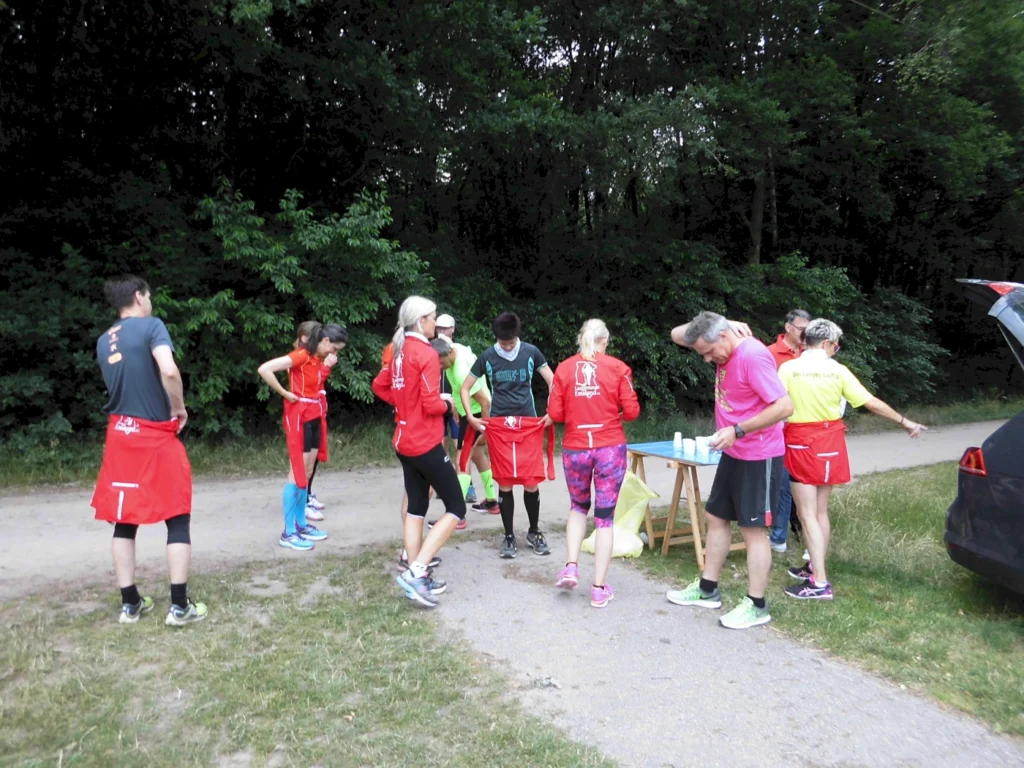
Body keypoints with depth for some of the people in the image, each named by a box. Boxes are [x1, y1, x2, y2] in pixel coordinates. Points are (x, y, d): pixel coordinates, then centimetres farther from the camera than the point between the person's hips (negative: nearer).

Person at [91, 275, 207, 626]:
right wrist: (179, 409, -9)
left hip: (120, 435, 6)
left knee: (124, 520, 12)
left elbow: (119, 383, 15)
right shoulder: (151, 326, -9)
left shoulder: (103, 341, 11)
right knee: (178, 518, 3)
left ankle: (130, 603, 19)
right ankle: (180, 606, 3)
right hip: (156, 435, -6)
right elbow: (168, 371, -24)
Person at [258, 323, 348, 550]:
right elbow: (264, 370, -24)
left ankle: (301, 524, 21)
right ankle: (288, 533, -1)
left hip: (315, 416, 9)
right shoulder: (302, 355, -17)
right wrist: (285, 393, -17)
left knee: (307, 472, 13)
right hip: (299, 417, -9)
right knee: (298, 473, -6)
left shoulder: (318, 359, 9)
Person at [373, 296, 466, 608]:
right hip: (426, 445, -9)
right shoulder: (427, 354, -18)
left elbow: (379, 386, 20)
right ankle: (416, 572, -8)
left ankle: (417, 577, 18)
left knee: (416, 508, 14)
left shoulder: (399, 351, 9)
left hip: (404, 443, 9)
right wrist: (447, 403, -1)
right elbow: (432, 405, -21)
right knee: (456, 508, -1)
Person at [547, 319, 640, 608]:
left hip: (575, 449, 2)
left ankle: (571, 566, 11)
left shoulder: (564, 368, 0)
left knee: (578, 507, 24)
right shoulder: (617, 368, -3)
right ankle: (599, 588, 10)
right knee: (605, 517, 6)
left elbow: (555, 413, -1)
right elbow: (631, 411, -4)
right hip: (610, 449, -1)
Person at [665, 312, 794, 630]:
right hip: (733, 453, 9)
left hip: (758, 458, -9)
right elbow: (677, 335, 10)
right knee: (716, 517, 16)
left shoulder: (753, 356, -24)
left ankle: (756, 606, 11)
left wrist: (738, 430, -27)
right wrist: (705, 324, -7)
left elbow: (784, 406, -27)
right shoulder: (725, 349, 3)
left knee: (752, 529, -1)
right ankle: (707, 589, 29)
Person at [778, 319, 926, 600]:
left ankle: (820, 583, -7)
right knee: (820, 510, 16)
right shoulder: (837, 370, -2)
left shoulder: (788, 368, -9)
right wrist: (905, 422, 11)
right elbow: (871, 403, 0)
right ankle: (815, 568, 25)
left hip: (800, 443, -3)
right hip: (829, 443, 4)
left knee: (807, 514, -2)